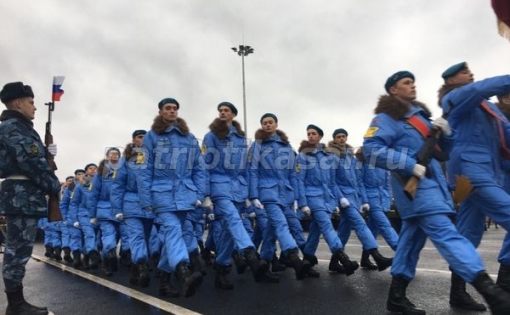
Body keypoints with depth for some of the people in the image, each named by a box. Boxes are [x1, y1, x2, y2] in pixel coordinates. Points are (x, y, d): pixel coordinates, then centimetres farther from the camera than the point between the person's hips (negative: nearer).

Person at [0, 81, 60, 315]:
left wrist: (47, 152, 4)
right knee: (19, 250, -4)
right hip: (22, 196, -11)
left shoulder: (19, 128, 20)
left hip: (24, 196, 11)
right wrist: (54, 186, -10)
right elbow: (30, 162, -18)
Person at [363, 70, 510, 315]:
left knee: (413, 235, 9)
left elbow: (441, 151, 25)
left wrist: (445, 133, 3)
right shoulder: (386, 118, -2)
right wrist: (410, 165, -21)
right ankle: (490, 292, -25)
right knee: (445, 233, -17)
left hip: (432, 181, 8)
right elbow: (371, 150, -17)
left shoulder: (420, 115, 22)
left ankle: (397, 295, 16)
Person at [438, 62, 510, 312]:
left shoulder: (485, 104, 25)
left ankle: (458, 292, 16)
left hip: (489, 170, 8)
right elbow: (484, 87, -17)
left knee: (469, 234, 9)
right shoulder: (454, 99, 3)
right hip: (470, 169, -8)